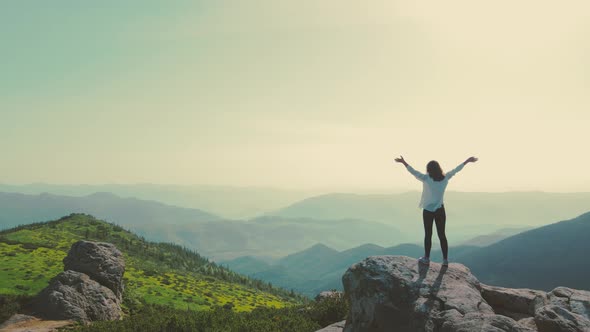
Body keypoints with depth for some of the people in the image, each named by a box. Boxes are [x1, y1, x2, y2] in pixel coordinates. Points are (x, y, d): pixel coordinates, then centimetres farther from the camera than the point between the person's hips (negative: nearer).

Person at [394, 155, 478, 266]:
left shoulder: (426, 179, -15)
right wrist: (467, 161, 18)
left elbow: (414, 172, -21)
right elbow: (456, 170, 6)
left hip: (428, 211, -3)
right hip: (440, 210, 3)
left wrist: (403, 162, -21)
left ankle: (426, 258, 19)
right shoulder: (445, 178, -4)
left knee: (428, 234, 8)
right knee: (442, 234, 10)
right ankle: (445, 259, 14)